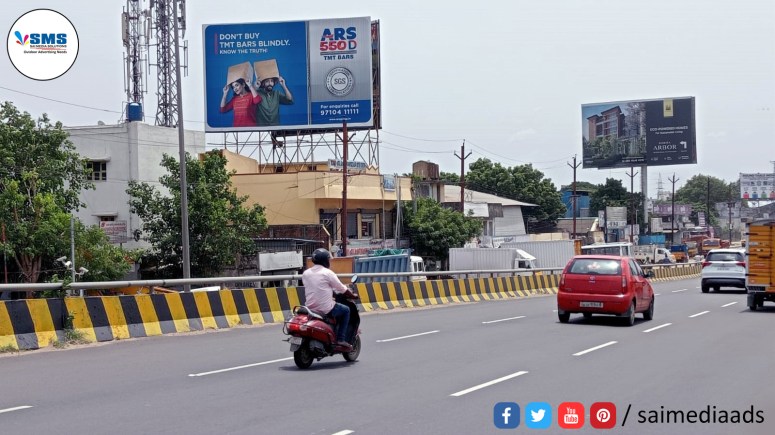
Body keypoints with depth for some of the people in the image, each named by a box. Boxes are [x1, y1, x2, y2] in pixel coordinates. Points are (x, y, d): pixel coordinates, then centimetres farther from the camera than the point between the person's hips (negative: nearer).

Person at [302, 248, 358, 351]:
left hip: (310, 308, 7)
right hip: (325, 309, -6)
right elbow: (343, 290, -3)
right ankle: (341, 340, 11)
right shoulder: (327, 273, -10)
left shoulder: (305, 273, 6)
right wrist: (353, 295, 16)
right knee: (346, 310, 18)